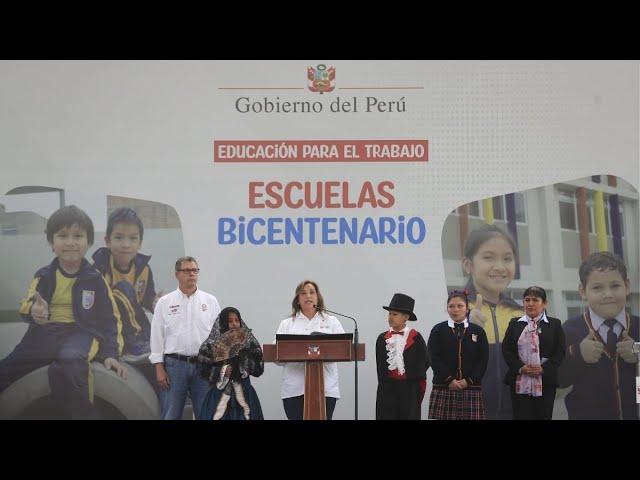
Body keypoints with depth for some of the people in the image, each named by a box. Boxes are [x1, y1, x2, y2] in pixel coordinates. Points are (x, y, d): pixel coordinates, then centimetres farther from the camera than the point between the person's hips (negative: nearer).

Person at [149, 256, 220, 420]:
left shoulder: (210, 301, 6)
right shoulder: (164, 302, 4)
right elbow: (157, 337, 3)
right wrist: (159, 369, -4)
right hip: (174, 364, -1)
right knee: (170, 415, 2)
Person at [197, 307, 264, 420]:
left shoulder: (249, 343, 5)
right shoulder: (211, 345, 1)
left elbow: (259, 369, 0)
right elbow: (204, 370, 0)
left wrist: (244, 353, -12)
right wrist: (220, 372, -16)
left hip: (243, 392, 1)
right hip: (220, 394, -1)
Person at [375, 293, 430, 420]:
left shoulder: (416, 338, -3)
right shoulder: (382, 338, 5)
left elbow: (424, 362, 1)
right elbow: (380, 364, 11)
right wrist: (383, 383, 5)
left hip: (409, 388, -2)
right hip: (387, 388, 3)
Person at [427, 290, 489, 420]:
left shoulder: (478, 331, 10)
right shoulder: (438, 330, 6)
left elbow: (483, 360, 4)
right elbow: (434, 359, -3)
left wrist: (469, 381, -8)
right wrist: (449, 380, -12)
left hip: (471, 388, 1)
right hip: (443, 388, -1)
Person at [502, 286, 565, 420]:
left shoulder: (555, 324, 7)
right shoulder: (514, 324, 11)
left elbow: (560, 352, 1)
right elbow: (506, 349, 6)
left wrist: (544, 368, -12)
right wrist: (520, 367, -9)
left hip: (545, 382, -1)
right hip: (519, 382, 1)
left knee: (543, 416, 2)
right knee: (520, 416, 1)